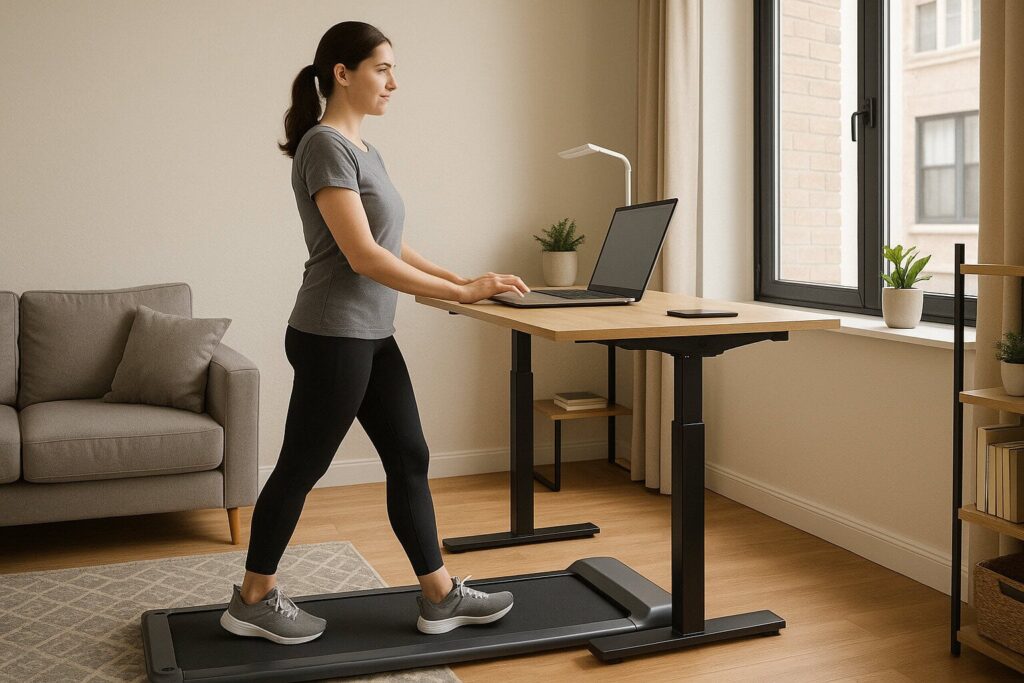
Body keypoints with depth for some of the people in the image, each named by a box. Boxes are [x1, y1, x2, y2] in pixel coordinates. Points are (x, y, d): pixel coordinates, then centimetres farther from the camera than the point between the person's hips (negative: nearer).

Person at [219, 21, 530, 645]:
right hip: (333, 338, -9)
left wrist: (464, 278, 9)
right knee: (301, 468, 4)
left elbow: (391, 248, 17)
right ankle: (253, 600, 22)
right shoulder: (325, 145, -14)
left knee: (409, 459, 10)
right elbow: (362, 256, -21)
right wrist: (461, 293, -18)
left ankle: (440, 596, 19)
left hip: (371, 337, 9)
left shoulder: (364, 150, 15)